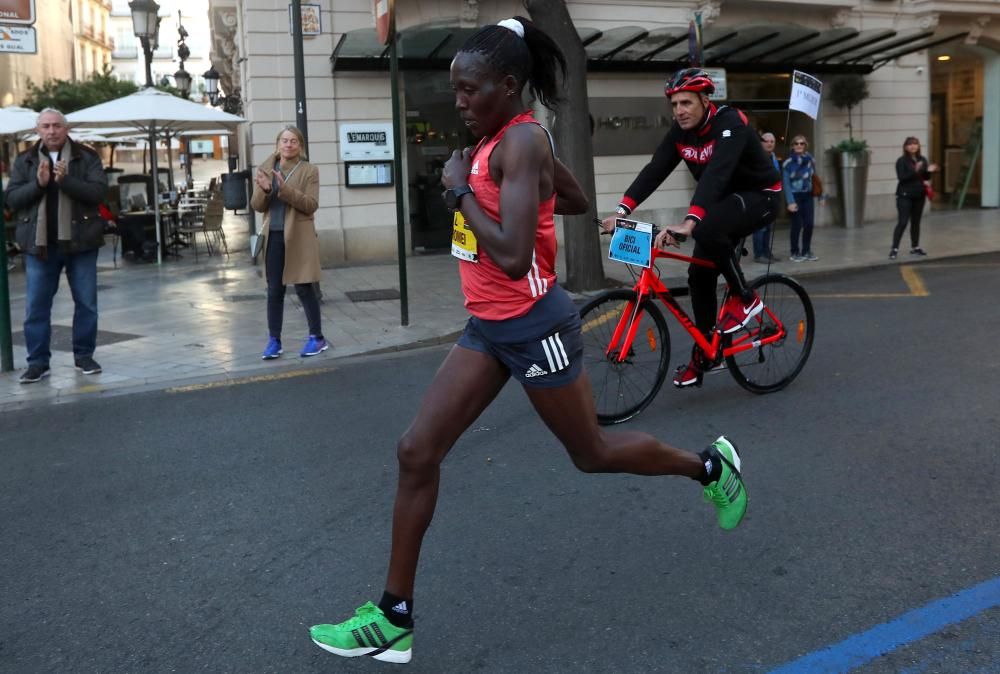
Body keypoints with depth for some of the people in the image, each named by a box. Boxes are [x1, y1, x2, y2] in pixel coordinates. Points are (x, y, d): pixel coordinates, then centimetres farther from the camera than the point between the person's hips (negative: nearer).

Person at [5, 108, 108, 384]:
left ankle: (84, 356, 19)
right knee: (36, 307, 2)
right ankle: (38, 362, 10)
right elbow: (11, 198, 1)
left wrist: (66, 180, -24)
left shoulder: (86, 157, 1)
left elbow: (99, 191, -11)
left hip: (79, 241, -1)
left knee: (86, 303, 6)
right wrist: (38, 184, -16)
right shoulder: (24, 160, 7)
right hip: (39, 243, 1)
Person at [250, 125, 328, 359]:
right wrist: (264, 190, -14)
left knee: (304, 288, 0)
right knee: (274, 291, 8)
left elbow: (311, 205, -11)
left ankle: (317, 338, 12)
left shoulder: (309, 171, -2)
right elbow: (256, 206, 7)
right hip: (273, 236, 4)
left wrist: (285, 189, -22)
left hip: (298, 237, -4)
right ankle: (274, 341, 16)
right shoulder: (265, 169, 10)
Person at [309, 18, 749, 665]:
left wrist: (461, 192, -18)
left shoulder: (521, 140, -19)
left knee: (593, 453, 11)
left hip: (533, 324, -9)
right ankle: (396, 615, 11)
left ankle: (711, 465, 38)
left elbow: (513, 256, -29)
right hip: (487, 325, 9)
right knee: (417, 451, 2)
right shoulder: (501, 138, 9)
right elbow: (578, 199, 23)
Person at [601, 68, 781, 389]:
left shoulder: (729, 122, -27)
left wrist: (689, 222, -55)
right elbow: (654, 170, -14)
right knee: (699, 274, -1)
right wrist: (622, 211, -27)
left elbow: (716, 172, -42)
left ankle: (744, 298, -15)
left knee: (706, 229, -35)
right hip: (724, 201, 7)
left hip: (759, 196, -7)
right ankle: (703, 352, 13)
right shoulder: (681, 130, -5)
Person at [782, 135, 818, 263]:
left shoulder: (810, 160, 5)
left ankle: (806, 251, 16)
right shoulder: (788, 163, -7)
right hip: (795, 196, -4)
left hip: (807, 195, 4)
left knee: (809, 224, 2)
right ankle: (795, 253, 11)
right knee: (797, 225, -2)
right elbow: (786, 183, -8)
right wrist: (790, 202, -14)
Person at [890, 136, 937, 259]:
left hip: (919, 195, 6)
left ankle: (915, 247, 21)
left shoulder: (922, 159, 7)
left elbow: (926, 177, 12)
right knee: (902, 222, -10)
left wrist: (929, 171, -9)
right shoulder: (901, 161, -9)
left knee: (916, 222, 12)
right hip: (905, 196, -6)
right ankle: (894, 249, -9)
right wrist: (915, 171, -30)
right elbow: (901, 177, -20)